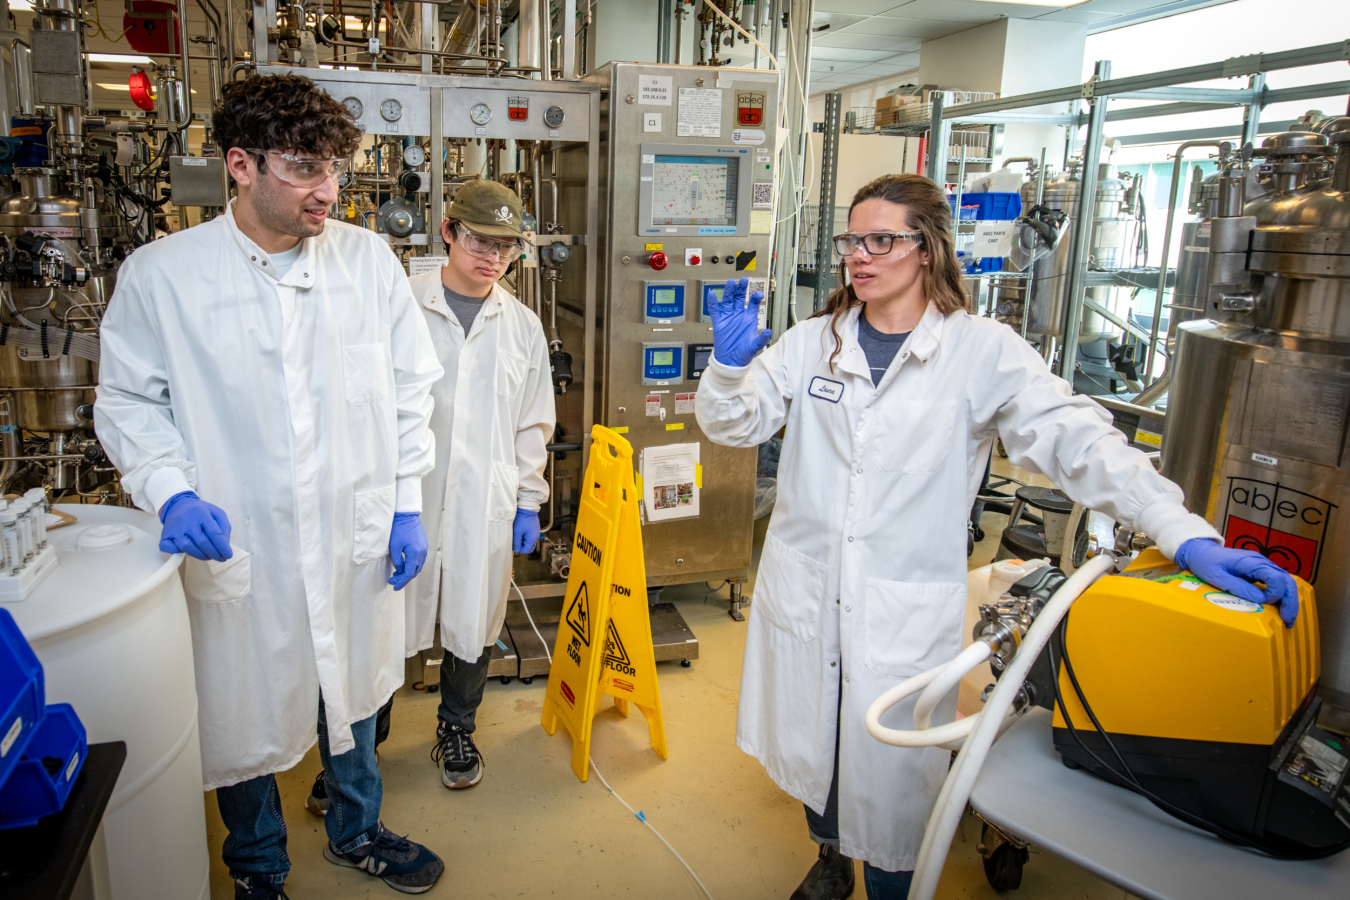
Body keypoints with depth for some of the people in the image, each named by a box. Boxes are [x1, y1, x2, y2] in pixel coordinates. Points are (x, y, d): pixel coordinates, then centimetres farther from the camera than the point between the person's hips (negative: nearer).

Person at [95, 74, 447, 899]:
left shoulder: (369, 260, -3)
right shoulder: (160, 275, -9)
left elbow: (410, 387, 3)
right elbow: (129, 399, 0)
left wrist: (407, 504, 1)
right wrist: (172, 492, -17)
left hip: (357, 538, 2)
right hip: (238, 546, -2)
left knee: (352, 697, 22)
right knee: (245, 714, 16)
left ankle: (357, 831, 49)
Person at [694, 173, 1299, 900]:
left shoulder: (983, 351, -7)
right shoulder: (812, 343, 2)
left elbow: (1075, 439, -13)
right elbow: (735, 423, 2)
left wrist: (1187, 536, -22)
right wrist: (728, 366, -20)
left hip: (905, 612, -3)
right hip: (805, 594, 3)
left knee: (890, 770, 8)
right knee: (812, 747, 21)